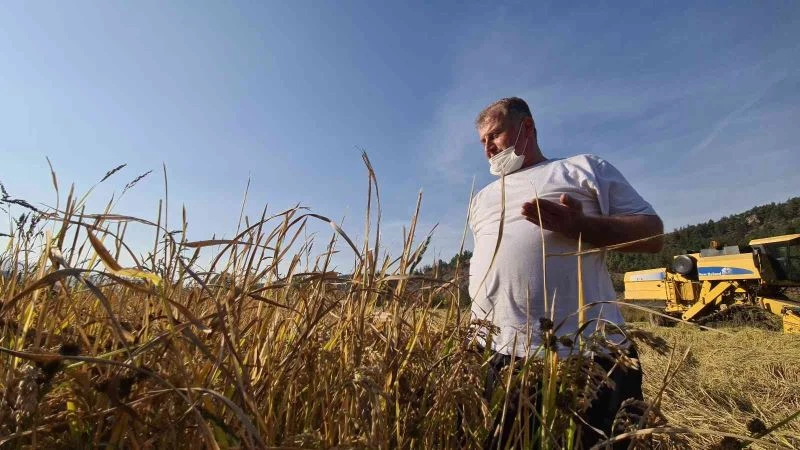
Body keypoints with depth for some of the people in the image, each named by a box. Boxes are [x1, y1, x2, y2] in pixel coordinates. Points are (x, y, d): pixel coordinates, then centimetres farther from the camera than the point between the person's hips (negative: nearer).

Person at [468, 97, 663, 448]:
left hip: (586, 353, -3)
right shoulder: (481, 199, 21)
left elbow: (652, 234, 4)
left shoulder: (585, 168, 9)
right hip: (496, 354, 5)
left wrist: (580, 225, -14)